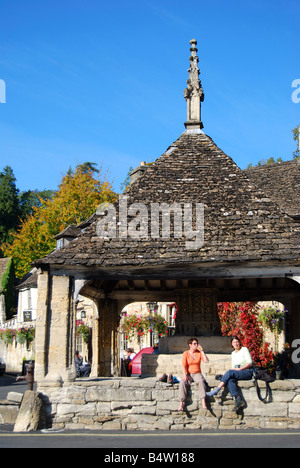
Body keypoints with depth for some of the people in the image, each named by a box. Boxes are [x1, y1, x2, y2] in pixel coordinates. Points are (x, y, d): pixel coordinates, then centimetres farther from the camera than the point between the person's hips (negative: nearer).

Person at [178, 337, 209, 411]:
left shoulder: (199, 353, 8)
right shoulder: (186, 353, 4)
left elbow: (206, 361, -6)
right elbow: (184, 365, -4)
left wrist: (202, 351, -8)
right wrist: (185, 375, -19)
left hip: (197, 374, 0)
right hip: (188, 374, 0)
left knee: (201, 381, -35)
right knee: (183, 383, -33)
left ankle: (203, 402, -40)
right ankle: (181, 403, -35)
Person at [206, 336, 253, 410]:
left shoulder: (244, 350, 0)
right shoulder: (233, 353, 18)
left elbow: (250, 363, -8)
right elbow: (233, 367, 20)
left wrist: (239, 369, -15)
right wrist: (233, 369, -3)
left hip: (248, 372, -5)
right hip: (238, 373, 5)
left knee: (230, 373, -32)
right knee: (230, 380, -32)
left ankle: (216, 391, -33)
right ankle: (238, 400, -40)